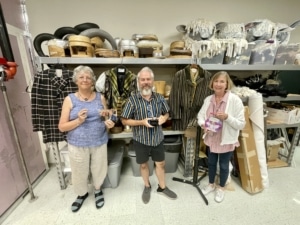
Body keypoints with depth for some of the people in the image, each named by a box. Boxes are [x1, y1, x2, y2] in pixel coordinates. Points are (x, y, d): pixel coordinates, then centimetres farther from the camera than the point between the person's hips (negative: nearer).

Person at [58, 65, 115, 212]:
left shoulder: (100, 97, 0)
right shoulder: (70, 99, -7)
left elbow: (106, 117, 10)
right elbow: (62, 127, -7)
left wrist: (108, 122, -12)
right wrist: (78, 120, -24)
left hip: (99, 142, 2)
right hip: (77, 144, -1)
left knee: (99, 169, 18)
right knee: (79, 172, 17)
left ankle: (98, 190, 49)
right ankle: (82, 194, 49)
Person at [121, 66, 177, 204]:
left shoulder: (159, 98, -4)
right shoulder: (132, 99, -14)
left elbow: (166, 113, 10)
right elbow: (124, 121, -10)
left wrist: (163, 118, -13)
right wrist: (142, 122, -23)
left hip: (158, 138, 3)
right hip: (141, 140, -2)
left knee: (160, 163, 18)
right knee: (143, 165, 19)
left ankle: (162, 187, 45)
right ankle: (147, 187, 47)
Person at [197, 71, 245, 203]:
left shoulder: (235, 100, -19)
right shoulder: (208, 99, -6)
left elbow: (241, 124, -16)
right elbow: (200, 115, 2)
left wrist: (227, 117, -32)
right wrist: (203, 124, -18)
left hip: (226, 140, -3)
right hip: (211, 138, 4)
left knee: (223, 165, 19)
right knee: (211, 163, 22)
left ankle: (221, 188, 47)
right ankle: (211, 184, 49)